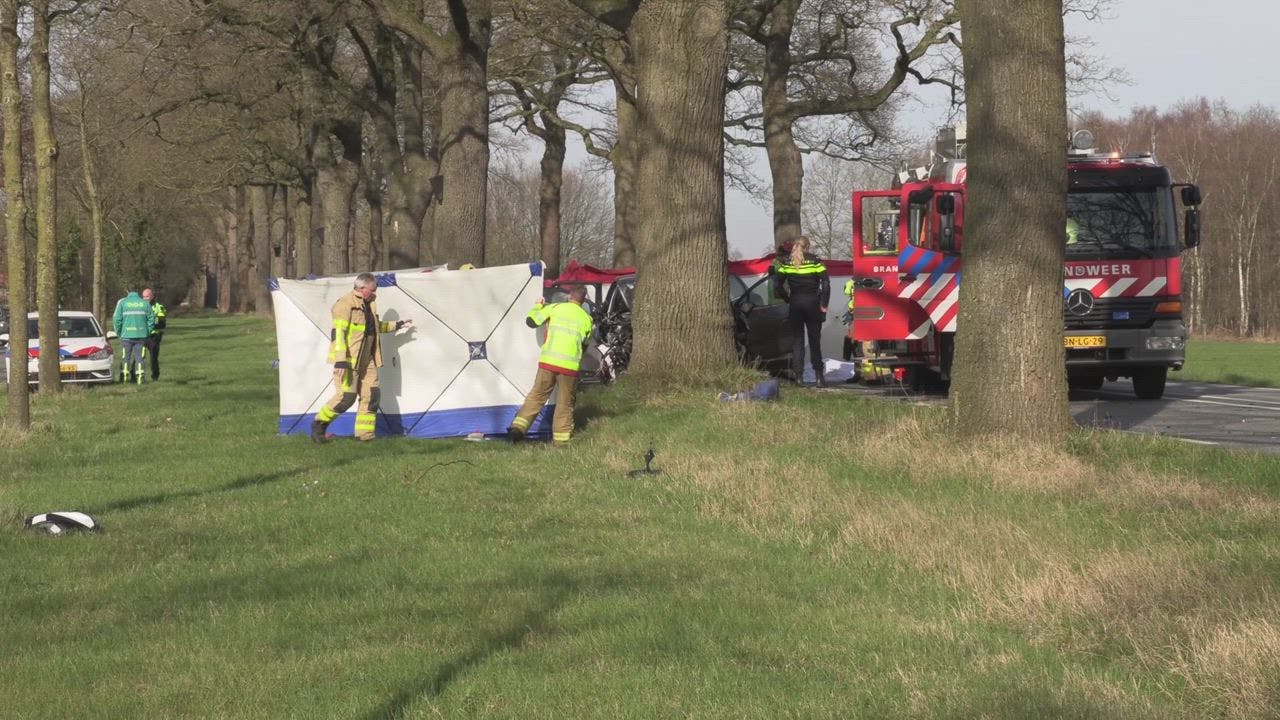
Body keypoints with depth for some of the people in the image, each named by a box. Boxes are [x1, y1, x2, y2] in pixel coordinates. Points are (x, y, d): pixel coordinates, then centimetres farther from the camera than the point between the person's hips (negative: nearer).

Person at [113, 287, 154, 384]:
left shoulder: (122, 302, -1)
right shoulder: (145, 303, 4)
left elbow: (116, 319, -4)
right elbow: (151, 320, 4)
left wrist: (118, 333, 7)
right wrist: (147, 333, 13)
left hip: (126, 335, -1)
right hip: (141, 335, 1)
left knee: (125, 358, 7)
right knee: (139, 358, 5)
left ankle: (124, 379, 6)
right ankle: (139, 378, 0)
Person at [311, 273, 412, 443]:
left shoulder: (369, 304, 13)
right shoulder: (345, 304, -16)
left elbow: (375, 327, 31)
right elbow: (338, 333, -21)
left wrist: (398, 325, 31)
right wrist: (341, 361, -28)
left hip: (366, 360, 9)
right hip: (348, 359, -9)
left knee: (371, 395, 4)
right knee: (346, 397, -11)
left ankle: (365, 434, 11)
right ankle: (319, 425, 5)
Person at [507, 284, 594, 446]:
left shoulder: (555, 308, 4)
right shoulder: (586, 319, 8)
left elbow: (531, 321, 8)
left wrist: (538, 306, 27)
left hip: (548, 361, 0)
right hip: (570, 365, 0)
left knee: (536, 396, 10)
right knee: (565, 403, 10)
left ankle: (518, 427, 0)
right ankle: (561, 439, 8)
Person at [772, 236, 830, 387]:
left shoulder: (787, 262, 3)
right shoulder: (814, 261, -3)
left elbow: (777, 285, -1)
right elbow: (826, 283, -10)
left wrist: (787, 299, 8)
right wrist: (823, 304, -6)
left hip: (795, 304, 1)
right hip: (812, 303, -1)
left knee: (797, 340, 8)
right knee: (814, 340, 4)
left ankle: (798, 375, 3)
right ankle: (819, 376, -1)